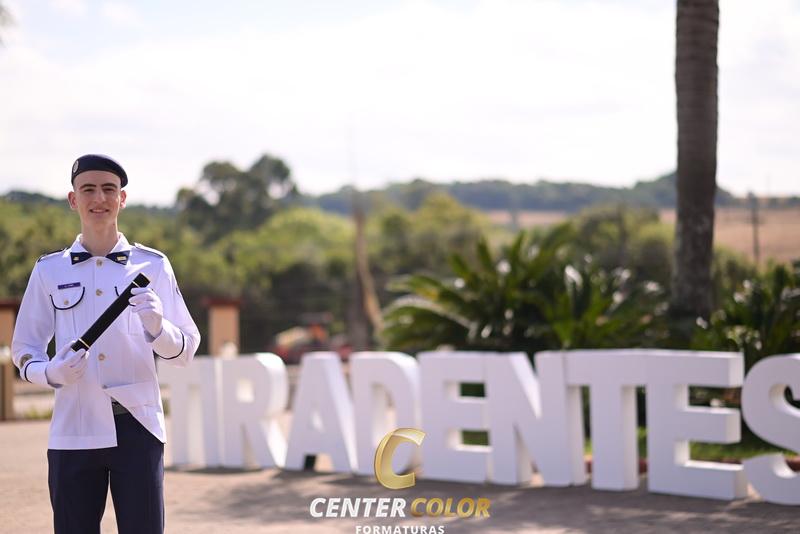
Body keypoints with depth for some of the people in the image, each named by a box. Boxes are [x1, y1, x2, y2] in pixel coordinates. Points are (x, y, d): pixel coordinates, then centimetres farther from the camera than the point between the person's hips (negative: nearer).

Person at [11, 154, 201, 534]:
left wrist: (156, 325, -14)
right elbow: (23, 348, 14)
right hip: (72, 429, 1)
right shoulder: (49, 270, 11)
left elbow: (185, 350, 7)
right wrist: (50, 372, -8)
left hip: (137, 427, -1)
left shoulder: (152, 265, 8)